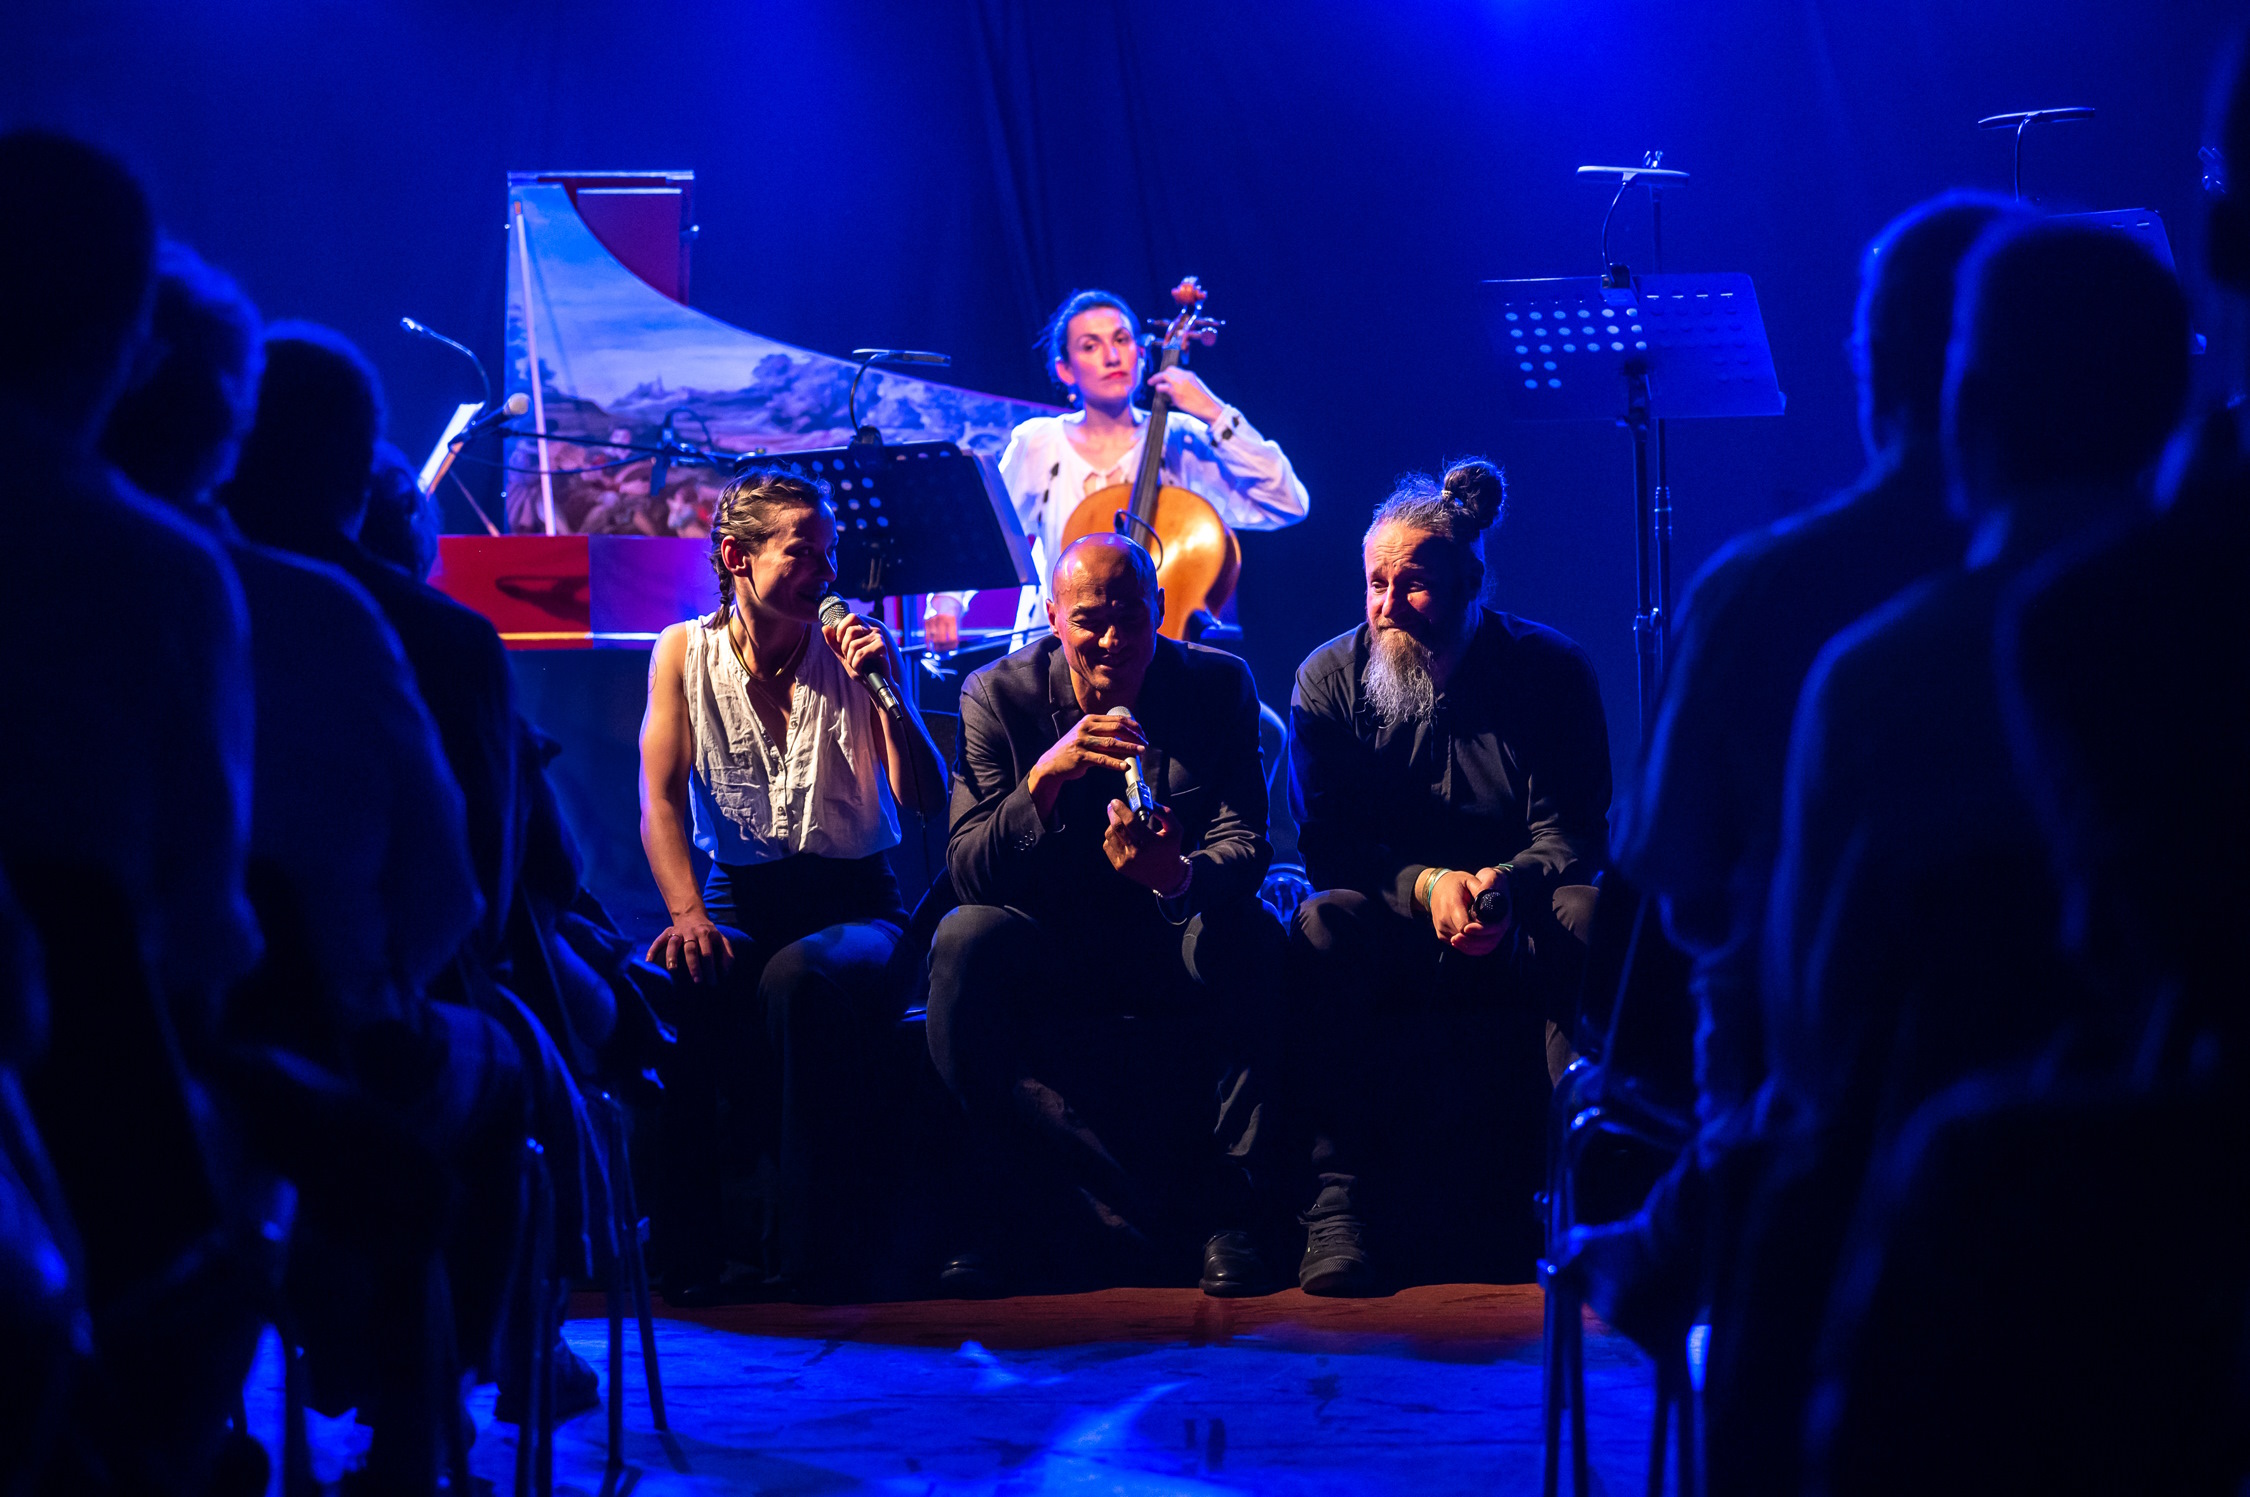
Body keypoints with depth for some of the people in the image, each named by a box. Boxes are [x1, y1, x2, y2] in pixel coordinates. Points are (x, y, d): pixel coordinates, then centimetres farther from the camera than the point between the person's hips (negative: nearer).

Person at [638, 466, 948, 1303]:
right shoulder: (685, 653, 7)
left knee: (800, 980, -37)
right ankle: (683, 1252, -25)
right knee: (670, 984, -33)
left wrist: (890, 691, -13)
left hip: (854, 904, -1)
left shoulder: (855, 652, 5)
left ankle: (814, 1253, -31)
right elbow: (662, 798, -2)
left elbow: (927, 803, -1)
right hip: (739, 901, 1)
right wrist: (689, 914, -18)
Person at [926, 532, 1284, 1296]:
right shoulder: (997, 696, -4)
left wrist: (1176, 875, -36)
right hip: (1050, 950, 0)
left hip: (1174, 948, 0)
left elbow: (1246, 846, -11)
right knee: (967, 939, -31)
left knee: (1249, 939, -32)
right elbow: (967, 872, -14)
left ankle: (1226, 1212, -22)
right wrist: (1044, 777, -32)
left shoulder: (1220, 686, -2)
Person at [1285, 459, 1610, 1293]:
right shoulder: (1329, 680, -1)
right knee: (1326, 922, -33)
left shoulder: (1551, 671, -3)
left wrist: (1508, 881, -31)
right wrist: (1425, 885, -26)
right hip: (1392, 937, 0)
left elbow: (1572, 834, -8)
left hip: (1516, 932, 0)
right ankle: (1335, 1207, -36)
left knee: (1592, 914, -32)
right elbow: (1329, 849, -6)